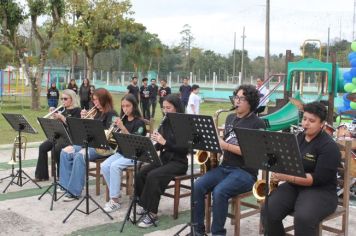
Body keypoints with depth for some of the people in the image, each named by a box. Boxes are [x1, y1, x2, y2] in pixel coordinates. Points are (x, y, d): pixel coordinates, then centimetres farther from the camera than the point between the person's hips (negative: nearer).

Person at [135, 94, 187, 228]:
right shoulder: (165, 123, 9)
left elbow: (184, 149, -18)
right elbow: (160, 146, 13)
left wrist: (164, 142, -24)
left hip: (178, 162, -7)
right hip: (164, 159, 7)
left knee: (153, 176, -29)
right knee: (140, 174, -16)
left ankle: (152, 213, -19)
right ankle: (146, 205, 1)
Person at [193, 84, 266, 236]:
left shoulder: (257, 124, -7)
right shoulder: (230, 118, 15)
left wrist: (225, 146, -20)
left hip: (245, 172, -6)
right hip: (225, 167, 6)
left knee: (219, 191, -32)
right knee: (197, 186, -18)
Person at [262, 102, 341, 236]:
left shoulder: (329, 146, -10)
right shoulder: (298, 138, 11)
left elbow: (318, 179, -18)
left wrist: (288, 177, -26)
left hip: (320, 191, -5)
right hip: (293, 186, 6)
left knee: (303, 218, -35)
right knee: (268, 211, -21)